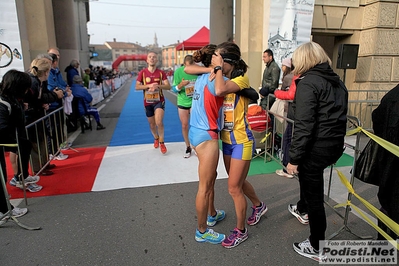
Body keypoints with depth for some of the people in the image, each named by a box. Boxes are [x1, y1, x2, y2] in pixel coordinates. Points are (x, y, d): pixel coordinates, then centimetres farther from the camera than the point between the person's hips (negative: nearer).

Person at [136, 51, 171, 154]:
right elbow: (137, 87, -7)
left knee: (159, 122, -20)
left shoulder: (161, 73, -3)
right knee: (152, 124, 14)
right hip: (148, 102, 2)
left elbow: (168, 86, -8)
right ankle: (156, 138, 43)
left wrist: (158, 85, -25)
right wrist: (149, 85, -21)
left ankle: (162, 142, 2)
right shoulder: (142, 72, -2)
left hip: (159, 101, -2)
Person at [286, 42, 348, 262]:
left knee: (314, 195, 6)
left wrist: (294, 158, -18)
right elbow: (338, 115, 18)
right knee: (307, 176, 32)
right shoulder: (336, 80, 10)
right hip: (335, 144, 9)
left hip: (316, 147, -9)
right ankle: (302, 209, 57)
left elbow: (303, 126, -23)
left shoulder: (308, 83, -16)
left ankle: (317, 248, 23)